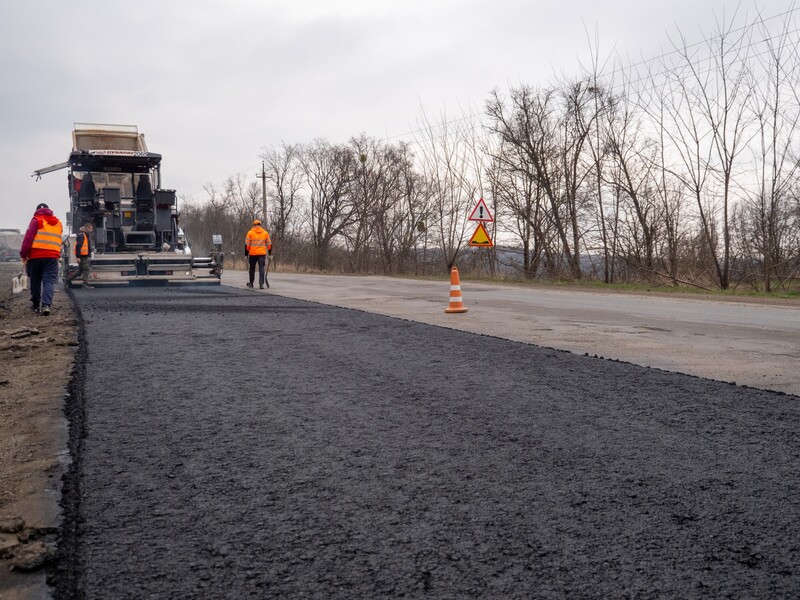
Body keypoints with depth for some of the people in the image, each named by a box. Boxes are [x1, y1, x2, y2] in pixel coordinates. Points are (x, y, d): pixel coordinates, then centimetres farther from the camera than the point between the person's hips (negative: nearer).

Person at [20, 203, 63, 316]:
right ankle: (46, 305, -22)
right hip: (52, 256, 2)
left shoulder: (37, 220, 0)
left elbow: (28, 237, -7)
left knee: (35, 281, 12)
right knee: (49, 281, -4)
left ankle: (36, 305, 19)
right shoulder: (58, 223, 15)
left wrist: (23, 254, -4)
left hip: (36, 256, -2)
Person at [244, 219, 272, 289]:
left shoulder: (250, 232, 2)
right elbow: (269, 244, 9)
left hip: (252, 254, 0)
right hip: (262, 254, 0)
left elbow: (247, 244, -2)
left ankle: (251, 283, 25)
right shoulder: (265, 233, 7)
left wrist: (246, 254, 4)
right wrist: (270, 253, 18)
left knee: (252, 269, 15)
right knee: (261, 269, -3)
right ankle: (261, 284, -17)